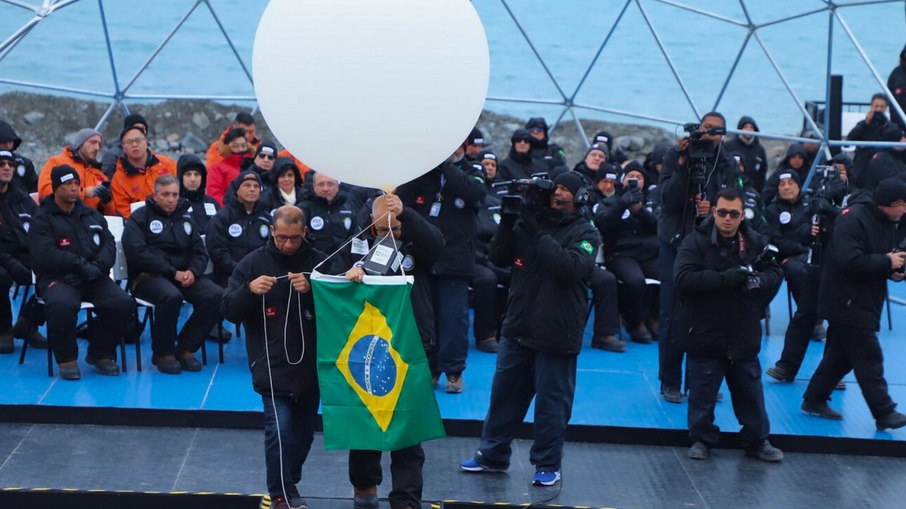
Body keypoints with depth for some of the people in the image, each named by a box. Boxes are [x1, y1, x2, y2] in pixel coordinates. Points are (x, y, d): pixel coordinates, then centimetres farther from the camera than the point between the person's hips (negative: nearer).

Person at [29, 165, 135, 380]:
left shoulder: (93, 216, 21)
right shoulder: (42, 219, 3)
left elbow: (109, 245, 10)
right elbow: (44, 254, -11)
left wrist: (99, 265, -12)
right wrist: (79, 263, -18)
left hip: (93, 279, 5)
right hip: (57, 279, -4)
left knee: (123, 303, -21)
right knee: (62, 304, -38)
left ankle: (101, 353, 1)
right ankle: (66, 358, -15)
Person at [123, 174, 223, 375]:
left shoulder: (186, 218, 20)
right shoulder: (140, 217, 3)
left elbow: (200, 252, 15)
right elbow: (138, 253, -11)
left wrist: (193, 272, -9)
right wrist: (173, 273, -17)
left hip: (184, 274, 5)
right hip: (148, 276, -5)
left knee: (216, 296, -21)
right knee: (171, 296, -37)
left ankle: (185, 348, -7)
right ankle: (163, 353, -15)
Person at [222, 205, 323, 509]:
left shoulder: (318, 262, 2)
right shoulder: (254, 263, 1)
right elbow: (229, 311, -2)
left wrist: (311, 290, -22)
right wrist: (249, 289, -21)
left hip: (310, 365, 3)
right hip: (271, 366, -3)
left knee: (304, 431, 10)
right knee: (279, 429, -13)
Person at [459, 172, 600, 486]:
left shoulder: (585, 233, -3)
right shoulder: (530, 221, 8)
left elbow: (572, 267, -22)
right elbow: (499, 258, 5)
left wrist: (538, 234, -23)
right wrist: (508, 221, -9)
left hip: (556, 333, -4)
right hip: (518, 327, 5)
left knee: (551, 401, 2)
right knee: (504, 393, 12)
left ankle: (548, 464, 16)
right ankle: (492, 455, 25)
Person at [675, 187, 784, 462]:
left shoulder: (754, 242, 3)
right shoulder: (696, 242, -10)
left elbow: (775, 273, 6)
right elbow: (684, 279, -21)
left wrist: (757, 280, -18)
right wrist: (724, 279, -27)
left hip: (744, 337, 3)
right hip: (705, 337, -3)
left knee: (751, 393, 13)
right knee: (702, 394, 7)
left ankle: (757, 440, 27)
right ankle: (701, 439, 24)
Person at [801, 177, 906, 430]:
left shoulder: (885, 222, 10)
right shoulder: (853, 219, -21)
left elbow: (883, 255, 22)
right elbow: (849, 261, -30)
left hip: (864, 302, 10)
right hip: (847, 302, -10)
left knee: (841, 354, 16)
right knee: (869, 358, -7)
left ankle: (814, 400, 26)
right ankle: (884, 413, -2)